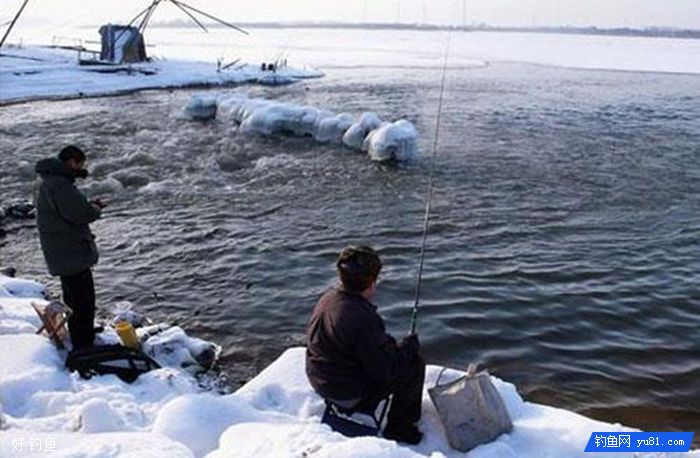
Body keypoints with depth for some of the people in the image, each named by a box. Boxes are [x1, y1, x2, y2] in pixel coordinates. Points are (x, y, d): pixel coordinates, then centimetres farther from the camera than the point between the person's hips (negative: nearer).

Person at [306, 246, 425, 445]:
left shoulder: (327, 299, -4)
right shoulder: (363, 318, -32)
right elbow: (384, 369, -24)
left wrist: (392, 345, 13)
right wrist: (409, 345, -7)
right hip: (350, 395, -9)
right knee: (415, 363, 1)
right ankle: (398, 426, 16)